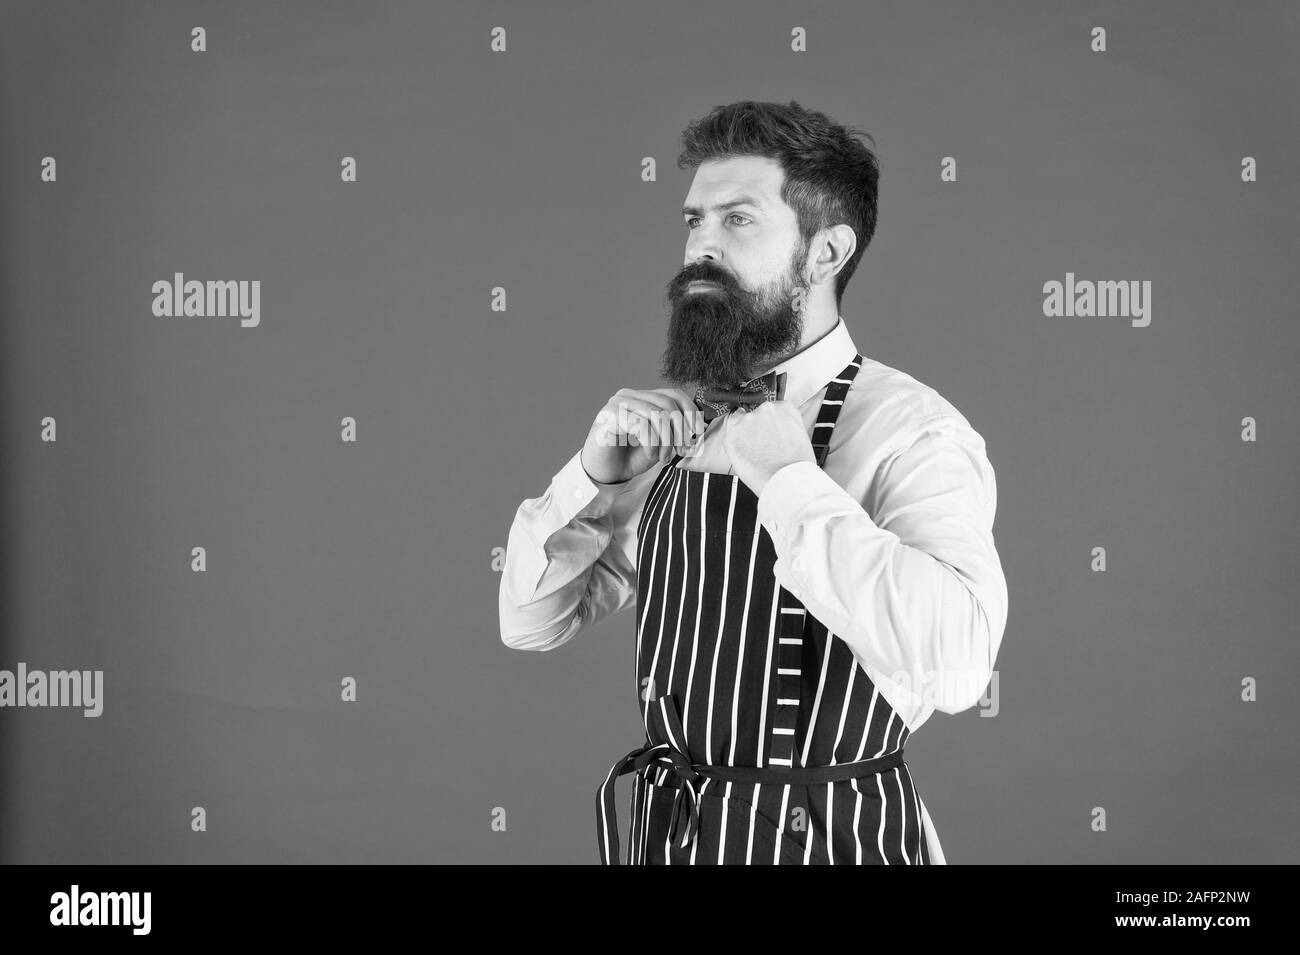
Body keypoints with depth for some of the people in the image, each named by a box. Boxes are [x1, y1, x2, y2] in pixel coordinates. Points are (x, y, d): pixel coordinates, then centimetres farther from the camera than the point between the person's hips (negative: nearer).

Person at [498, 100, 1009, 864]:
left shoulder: (912, 429, -15)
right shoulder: (679, 424, 3)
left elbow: (955, 665, -31)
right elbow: (533, 621, 7)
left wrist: (791, 481, -25)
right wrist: (594, 478, -9)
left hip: (829, 837, -5)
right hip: (669, 831, 6)